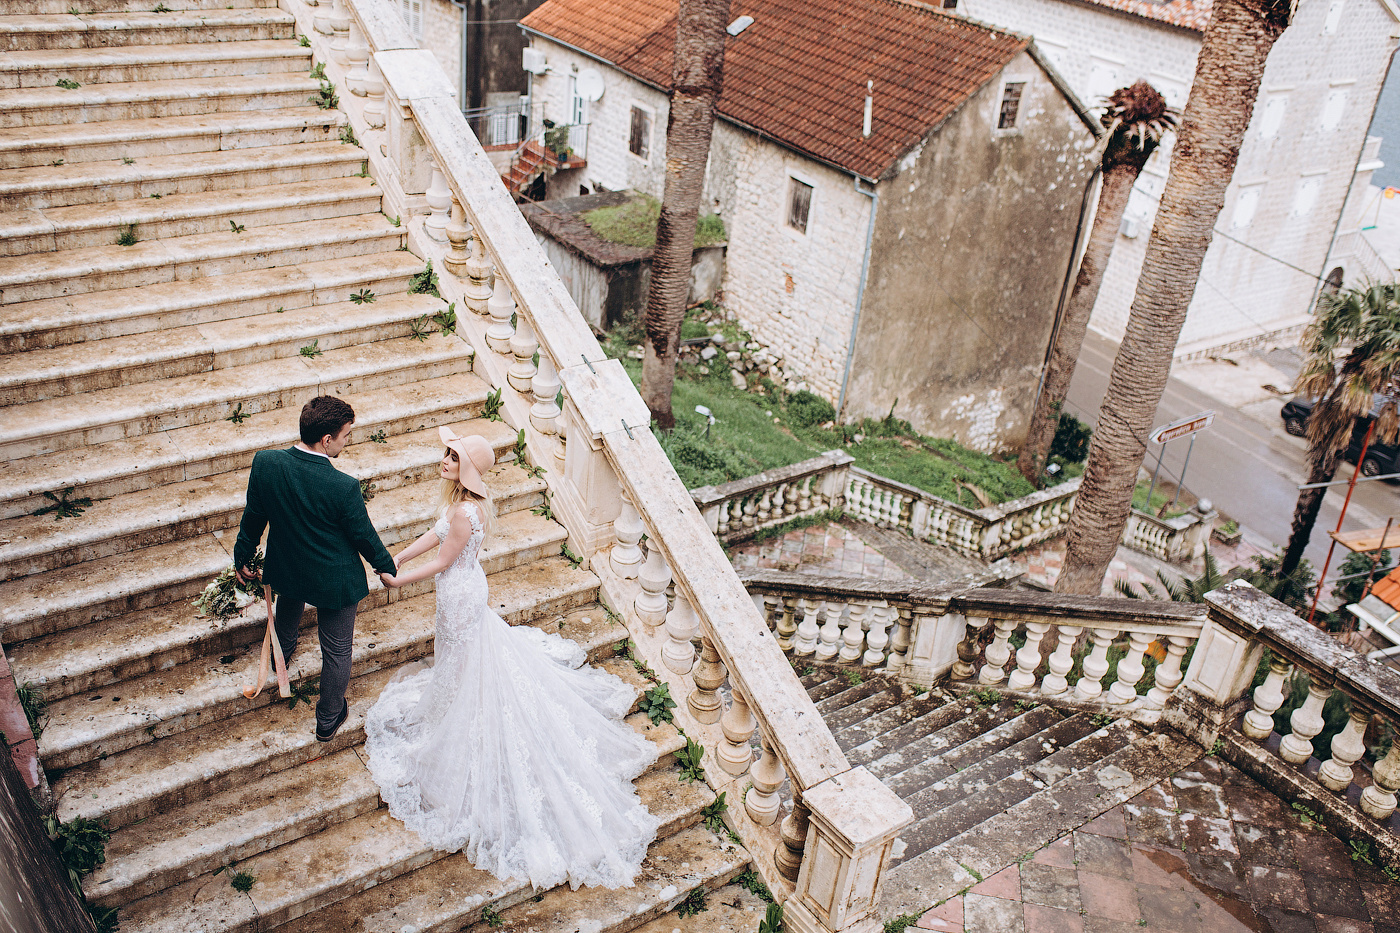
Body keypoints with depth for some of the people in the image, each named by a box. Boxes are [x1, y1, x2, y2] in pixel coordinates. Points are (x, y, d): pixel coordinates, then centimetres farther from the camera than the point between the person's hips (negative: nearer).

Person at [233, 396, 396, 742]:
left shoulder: (265, 463, -21)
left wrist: (242, 558, 13)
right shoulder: (344, 487, -33)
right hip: (334, 581, -4)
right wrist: (387, 567, 3)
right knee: (336, 651, 18)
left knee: (287, 616, 38)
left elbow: (253, 518, -4)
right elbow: (365, 537, -16)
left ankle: (281, 654, 69)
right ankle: (328, 720, 38)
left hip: (285, 570, 5)